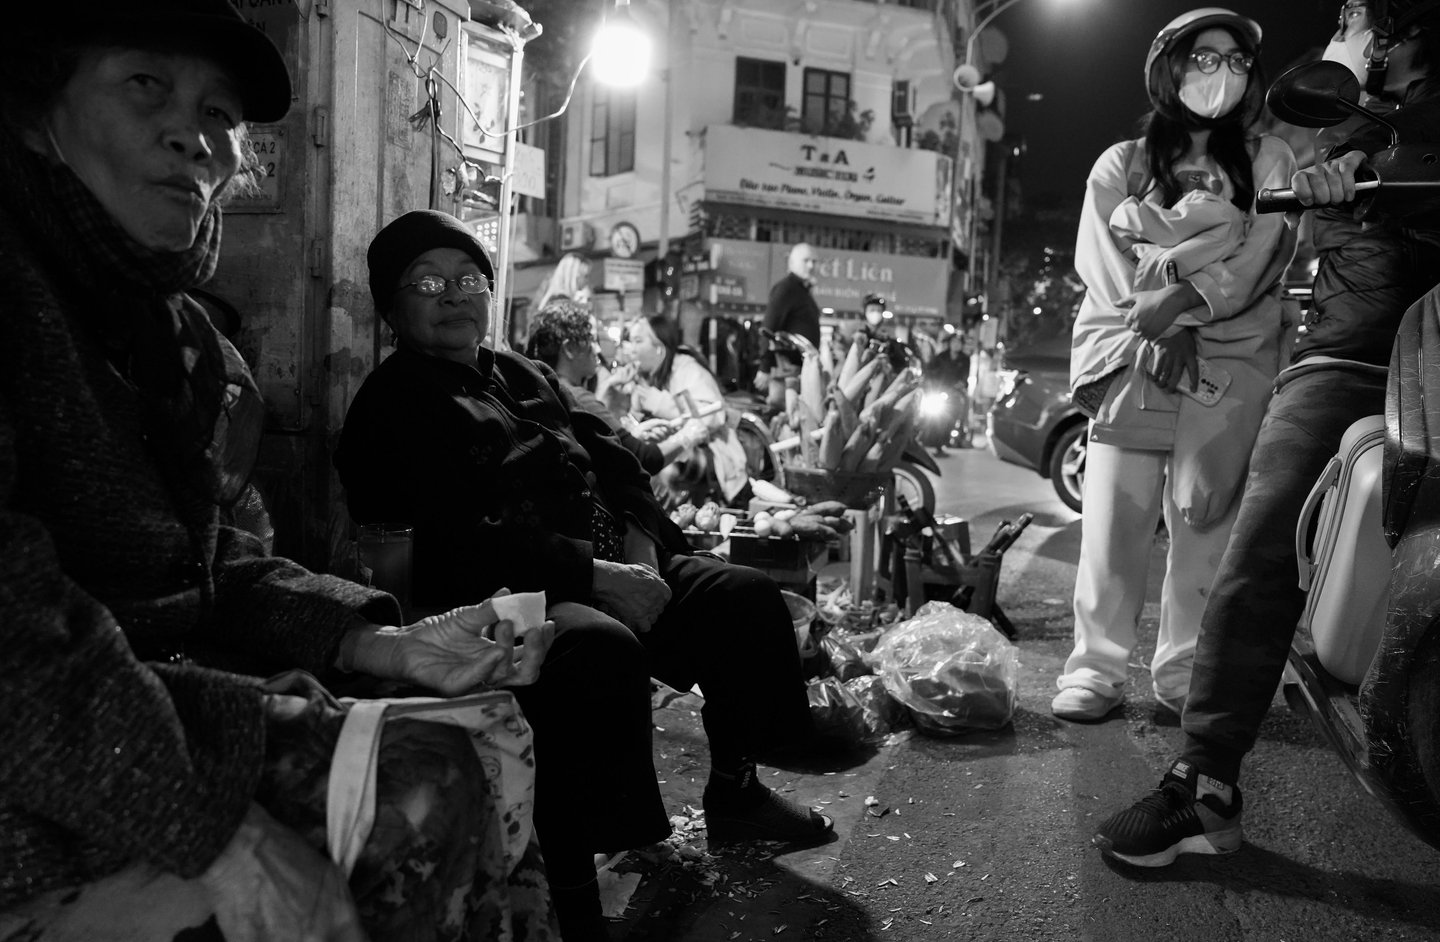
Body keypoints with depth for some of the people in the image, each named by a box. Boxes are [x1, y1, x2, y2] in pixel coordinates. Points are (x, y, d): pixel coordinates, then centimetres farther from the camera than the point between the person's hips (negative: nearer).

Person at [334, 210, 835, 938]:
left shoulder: (527, 378, 22)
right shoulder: (391, 405, -3)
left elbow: (614, 464, 18)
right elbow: (457, 539, -16)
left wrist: (640, 544, -3)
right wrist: (591, 573, -22)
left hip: (613, 568, 8)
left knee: (746, 597, 1)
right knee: (602, 650, -37)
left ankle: (734, 790, 16)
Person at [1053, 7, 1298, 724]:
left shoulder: (1269, 162, 15)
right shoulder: (1120, 165, 15)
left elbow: (1259, 261, 1)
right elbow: (1102, 267, 4)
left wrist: (1186, 299, -15)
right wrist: (1156, 335, -9)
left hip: (1228, 366, 1)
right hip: (1132, 361, 0)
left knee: (1205, 522, -4)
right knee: (1113, 522, -9)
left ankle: (1185, 675, 4)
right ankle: (1095, 669, -3)